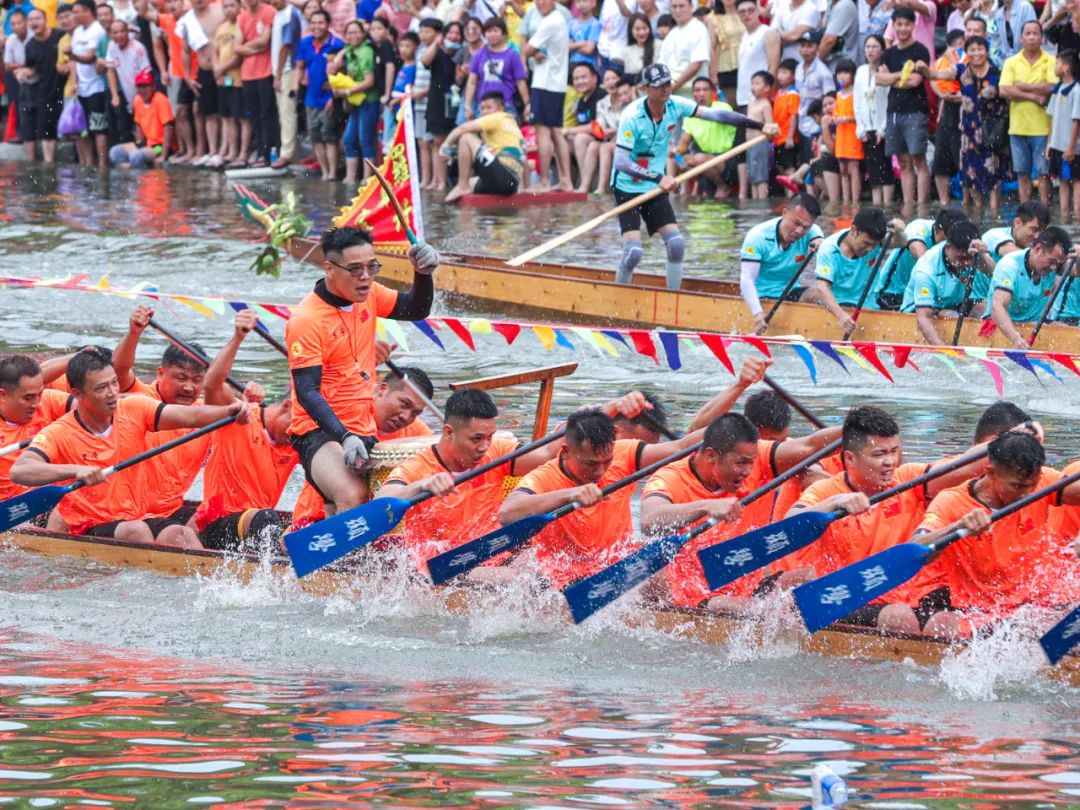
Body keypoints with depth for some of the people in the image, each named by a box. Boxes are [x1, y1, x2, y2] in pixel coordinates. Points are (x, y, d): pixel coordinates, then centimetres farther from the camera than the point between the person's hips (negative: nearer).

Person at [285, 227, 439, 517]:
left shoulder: (367, 295, 5)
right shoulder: (306, 321, -17)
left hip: (364, 431, 8)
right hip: (319, 434, -8)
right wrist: (345, 438, -34)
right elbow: (306, 392, -22)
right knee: (351, 498, -33)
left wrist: (423, 274, -5)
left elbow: (417, 310, 17)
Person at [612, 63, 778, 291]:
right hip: (627, 188, -6)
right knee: (633, 251, -15)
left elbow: (716, 115, -6)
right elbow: (621, 162, -27)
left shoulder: (675, 105, -6)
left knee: (676, 244, -5)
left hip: (655, 188, 6)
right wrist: (658, 178, -35)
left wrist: (760, 126, -11)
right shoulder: (632, 116, -22)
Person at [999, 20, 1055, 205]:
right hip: (1018, 126, 3)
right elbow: (1004, 91, -5)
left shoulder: (1050, 62, 0)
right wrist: (1034, 96, -11)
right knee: (1022, 174, 7)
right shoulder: (1012, 62, 7)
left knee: (1043, 172, -2)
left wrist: (1022, 86, -10)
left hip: (1042, 126, -3)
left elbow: (1051, 87, -14)